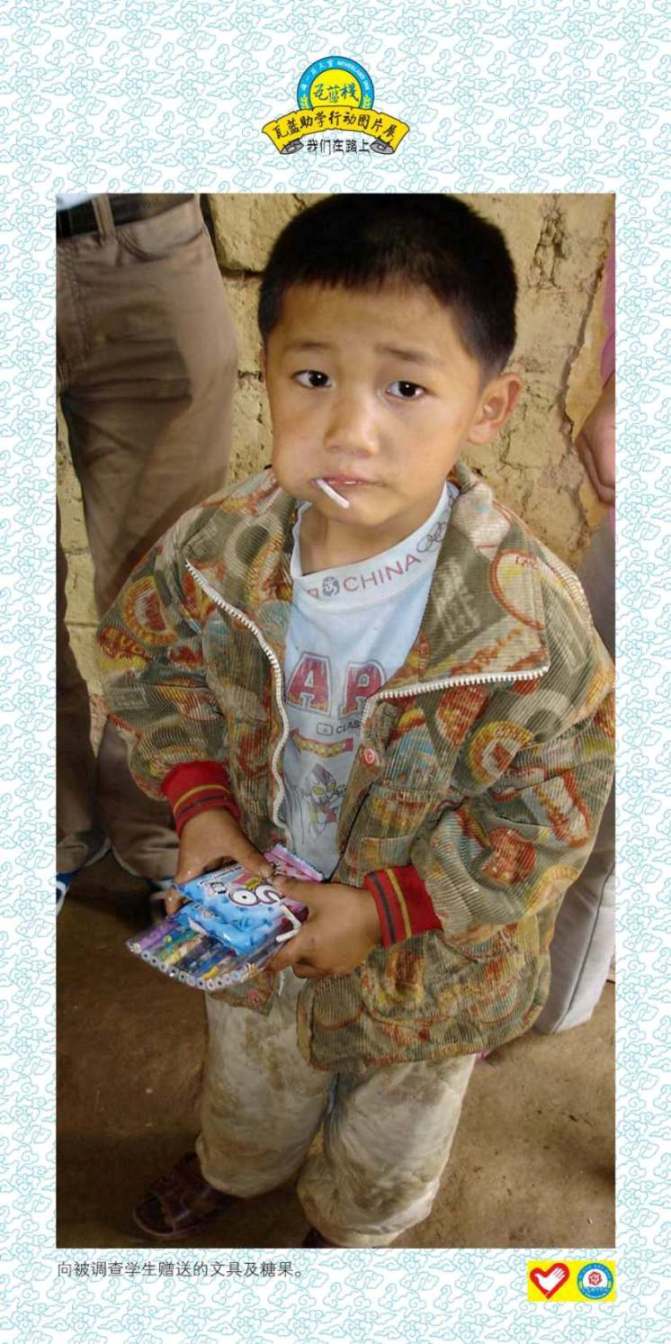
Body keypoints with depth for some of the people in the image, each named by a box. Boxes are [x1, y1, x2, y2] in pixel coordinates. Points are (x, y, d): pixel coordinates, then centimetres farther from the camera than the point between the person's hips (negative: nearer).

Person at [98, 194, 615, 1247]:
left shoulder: (528, 615, -34)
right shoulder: (220, 547, -23)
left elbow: (547, 812, -23)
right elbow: (147, 656, -4)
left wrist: (385, 909, -25)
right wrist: (198, 800, -17)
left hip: (426, 959, -2)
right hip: (254, 918, 3)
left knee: (390, 1135, 31)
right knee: (251, 1075, 36)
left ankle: (354, 1231, 68)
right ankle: (234, 1166, 73)